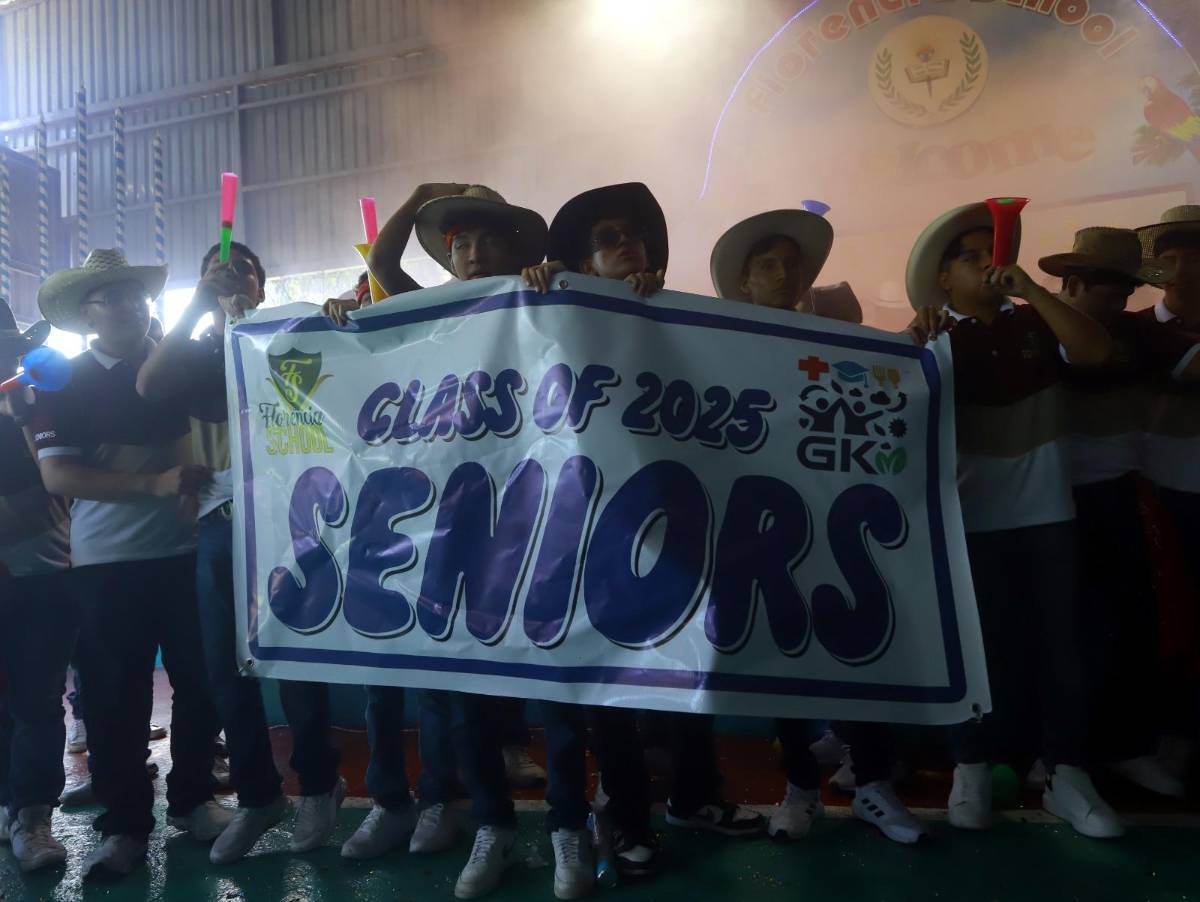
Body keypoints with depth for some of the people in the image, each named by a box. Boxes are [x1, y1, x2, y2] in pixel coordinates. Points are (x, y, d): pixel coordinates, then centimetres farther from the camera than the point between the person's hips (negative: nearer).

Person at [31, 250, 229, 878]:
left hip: (184, 550, 2)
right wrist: (154, 484, -19)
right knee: (116, 697, 5)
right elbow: (56, 475, -10)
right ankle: (124, 824, 20)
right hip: (108, 562, -2)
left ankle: (192, 800, 26)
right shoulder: (64, 382, 0)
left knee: (199, 682, 8)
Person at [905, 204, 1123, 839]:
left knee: (1059, 643, 6)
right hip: (975, 518, -2)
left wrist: (1032, 290, -12)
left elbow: (1097, 352, -9)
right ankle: (972, 770, 18)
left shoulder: (1037, 324, 7)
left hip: (1047, 512, 2)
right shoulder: (936, 339, 1)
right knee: (985, 645, 5)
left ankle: (1066, 775, 18)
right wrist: (914, 348, -25)